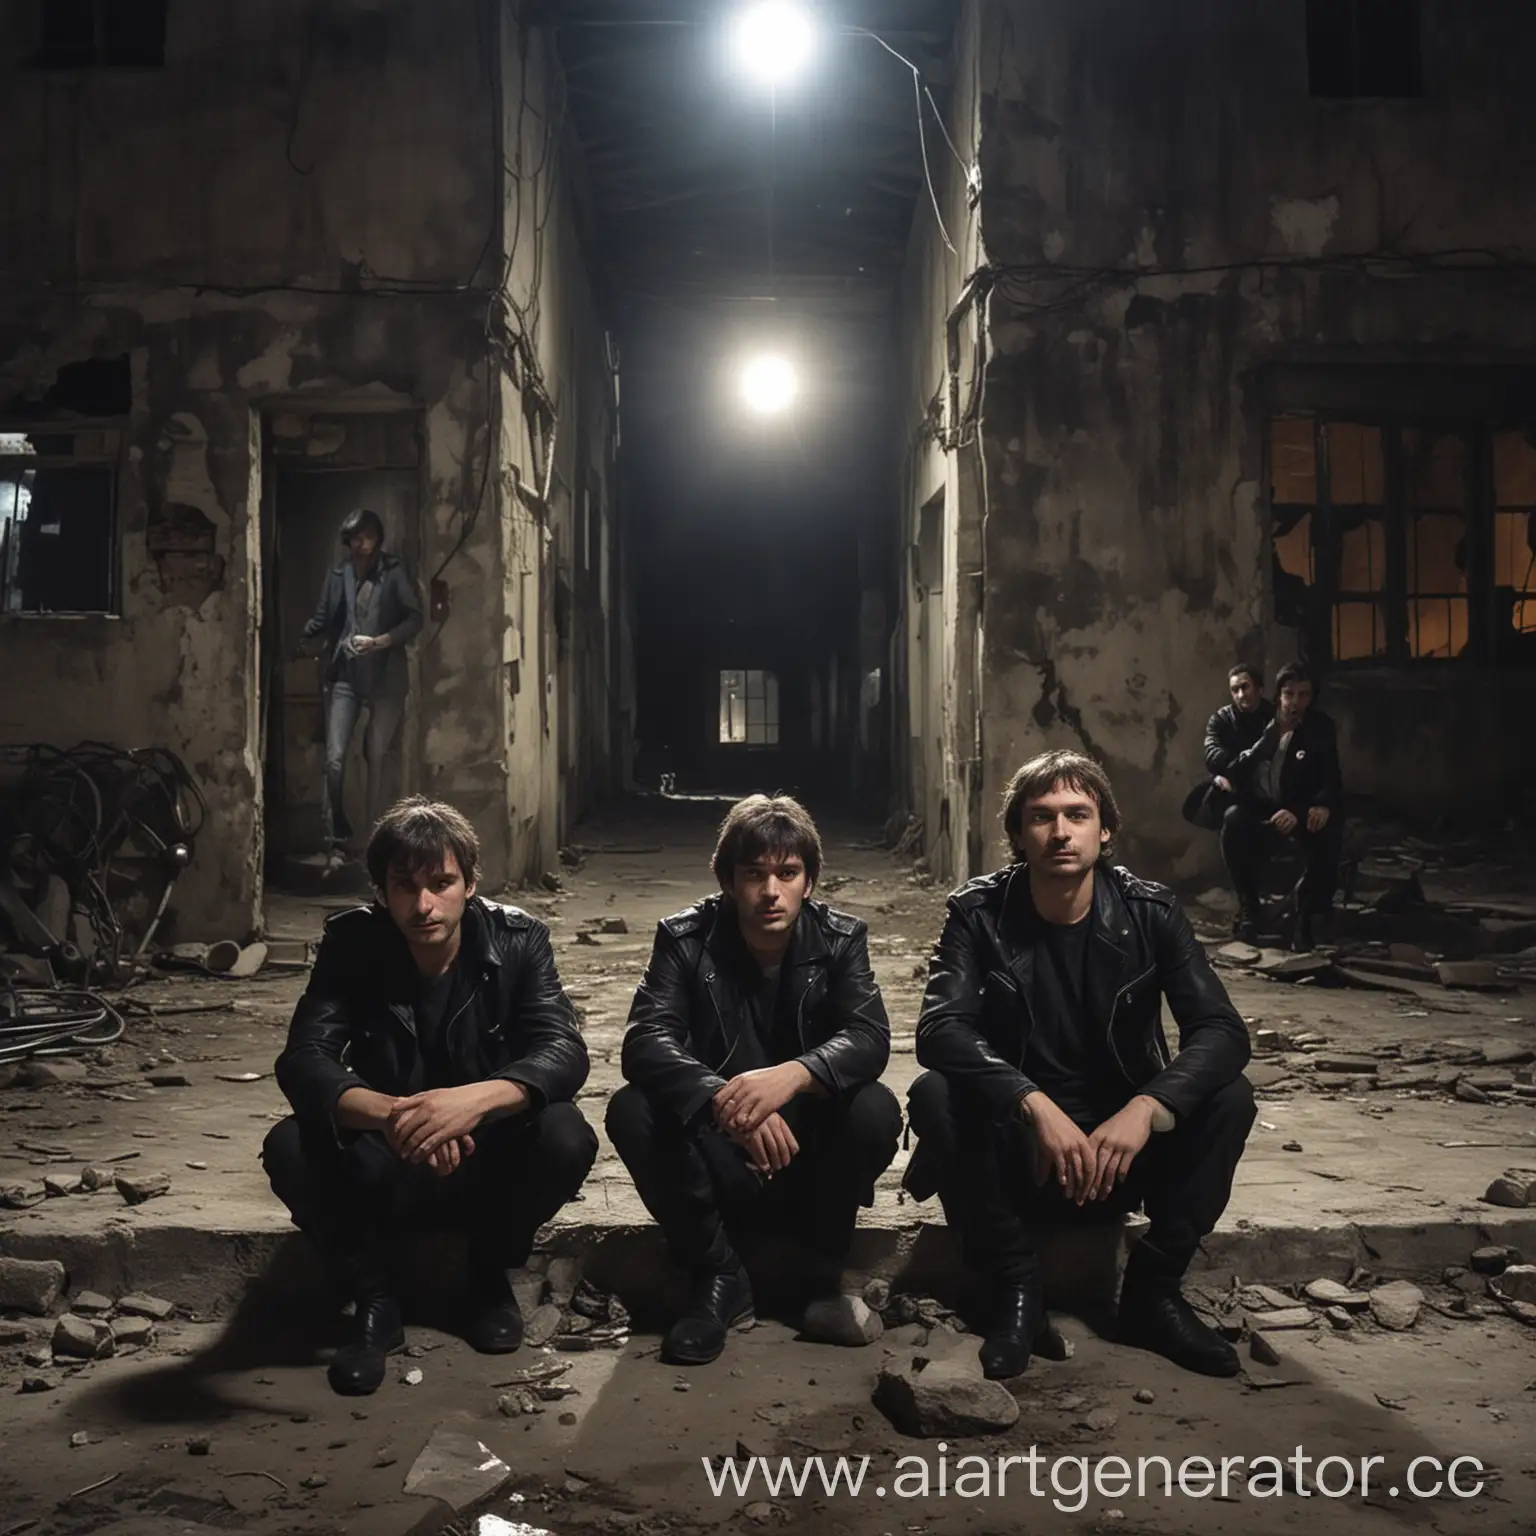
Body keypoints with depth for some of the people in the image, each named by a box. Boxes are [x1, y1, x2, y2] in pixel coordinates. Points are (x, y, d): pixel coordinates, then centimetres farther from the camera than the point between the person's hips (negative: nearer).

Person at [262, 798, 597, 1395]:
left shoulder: (517, 940, -13)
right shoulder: (352, 943, -12)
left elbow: (564, 1052, -25)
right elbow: (302, 1062, -24)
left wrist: (476, 1098, -48)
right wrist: (390, 1114, -47)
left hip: (490, 1163, 0)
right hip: (387, 1168, 0)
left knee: (566, 1138, -30)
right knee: (289, 1148, -28)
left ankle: (490, 1274, 0)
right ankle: (374, 1300, -5)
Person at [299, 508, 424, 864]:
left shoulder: (394, 573, -1)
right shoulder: (338, 576, 8)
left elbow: (416, 619, -4)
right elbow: (323, 619, 8)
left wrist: (381, 641, -15)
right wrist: (304, 641, -10)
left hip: (386, 676, -2)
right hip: (345, 674, 2)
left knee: (381, 757, 1)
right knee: (334, 757, -6)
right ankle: (335, 838, 2)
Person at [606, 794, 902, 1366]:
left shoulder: (841, 939, -4)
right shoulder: (686, 939, -7)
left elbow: (870, 1038, -20)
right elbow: (645, 1041, -22)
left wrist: (793, 1075, -43)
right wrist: (725, 1103, -42)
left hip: (809, 1164, 0)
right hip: (720, 1165, 0)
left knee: (875, 1110, -29)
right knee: (631, 1112, -26)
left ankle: (825, 1274, -4)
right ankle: (719, 1277, -9)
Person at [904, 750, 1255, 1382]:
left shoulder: (1149, 913, -8)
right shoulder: (979, 913, -11)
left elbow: (1223, 1032, -16)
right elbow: (939, 1029, -24)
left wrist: (1145, 1108, -35)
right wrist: (1036, 1105, -40)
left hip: (1123, 1143, 1)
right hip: (1018, 1148, -1)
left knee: (1228, 1098, -22)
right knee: (934, 1096, -29)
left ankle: (1153, 1290, -7)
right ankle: (1016, 1288, -11)